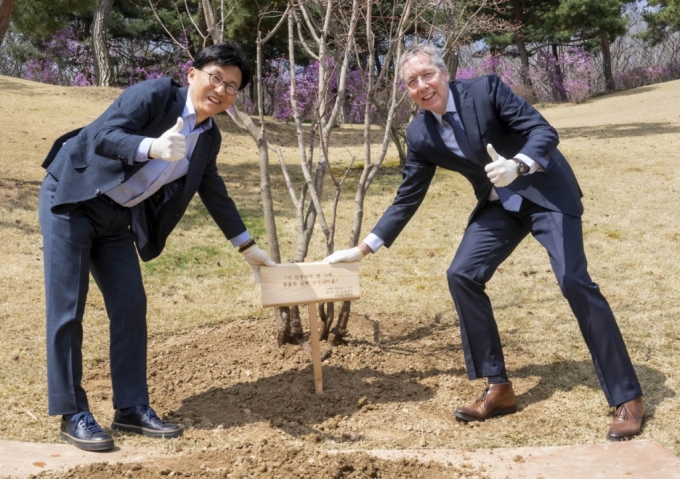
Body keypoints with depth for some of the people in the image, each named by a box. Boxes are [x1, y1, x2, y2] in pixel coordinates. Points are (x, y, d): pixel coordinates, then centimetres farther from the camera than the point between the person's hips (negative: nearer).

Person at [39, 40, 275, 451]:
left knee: (130, 306, 4)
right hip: (72, 199, -7)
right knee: (67, 310, -5)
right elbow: (102, 134, -29)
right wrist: (152, 146, -48)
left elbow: (214, 192, 18)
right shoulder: (156, 93, -17)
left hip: (116, 216, 7)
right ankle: (72, 415, 4)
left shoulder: (210, 137, 5)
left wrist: (248, 246, 23)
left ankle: (132, 409, 13)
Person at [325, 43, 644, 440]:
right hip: (499, 205, 6)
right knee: (462, 275, -7)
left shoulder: (486, 90, -18)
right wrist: (364, 249, 5)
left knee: (574, 280, -18)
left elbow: (544, 131, -22)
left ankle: (628, 397, -9)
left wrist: (517, 166, -43)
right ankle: (499, 388, 4)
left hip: (545, 191, -6)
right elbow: (407, 199, 4)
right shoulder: (420, 134, -4)